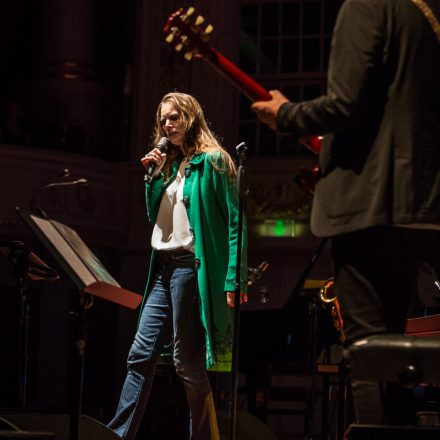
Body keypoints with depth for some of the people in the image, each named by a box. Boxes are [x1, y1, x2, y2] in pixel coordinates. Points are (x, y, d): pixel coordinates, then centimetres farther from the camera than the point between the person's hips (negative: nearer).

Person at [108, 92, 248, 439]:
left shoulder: (211, 162, -4)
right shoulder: (169, 165, 19)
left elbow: (234, 223, -10)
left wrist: (234, 280, -18)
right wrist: (153, 176, 5)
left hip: (191, 265, -8)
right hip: (164, 267, 8)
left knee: (186, 360, -5)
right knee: (141, 355, 2)